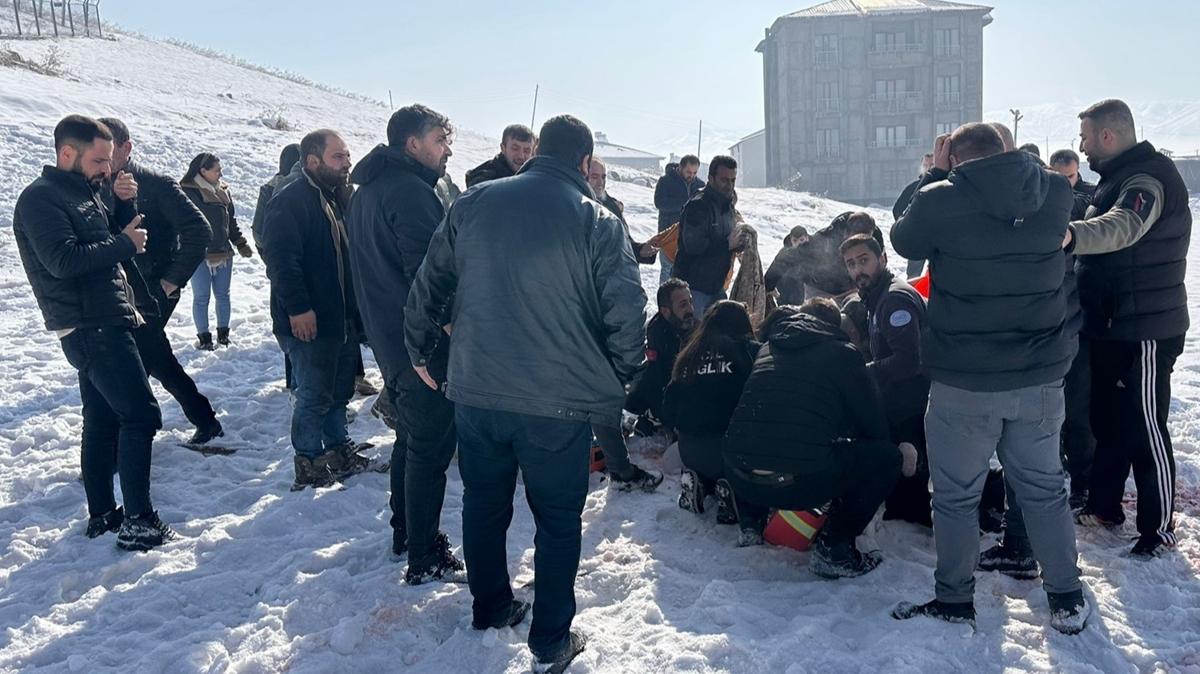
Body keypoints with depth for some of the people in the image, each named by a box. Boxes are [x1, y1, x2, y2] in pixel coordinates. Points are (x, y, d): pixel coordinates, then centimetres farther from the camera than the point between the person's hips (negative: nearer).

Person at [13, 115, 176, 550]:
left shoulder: (83, 192, 16)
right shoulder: (40, 199, -12)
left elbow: (108, 239, 19)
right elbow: (64, 261, -24)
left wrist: (123, 204, 2)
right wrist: (124, 243, -16)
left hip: (104, 324, 10)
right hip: (91, 329, -10)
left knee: (104, 420, 14)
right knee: (140, 415, -12)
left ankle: (102, 514, 23)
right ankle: (138, 522, -9)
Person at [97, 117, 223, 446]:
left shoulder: (156, 185, -11)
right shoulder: (100, 188, 7)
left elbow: (199, 230, -16)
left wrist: (173, 280, -14)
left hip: (154, 290, -7)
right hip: (123, 290, 7)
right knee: (158, 362, 12)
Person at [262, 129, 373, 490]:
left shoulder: (339, 198, 14)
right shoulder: (290, 201, -15)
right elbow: (280, 259, -23)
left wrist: (357, 307, 15)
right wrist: (298, 309, -25)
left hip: (343, 317, 9)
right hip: (308, 322, -9)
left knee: (339, 391, 17)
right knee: (315, 396, 1)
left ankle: (340, 451, 31)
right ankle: (309, 465, 14)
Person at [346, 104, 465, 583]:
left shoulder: (368, 189, 14)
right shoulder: (411, 191, -18)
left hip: (389, 339, 10)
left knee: (412, 436, 22)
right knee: (431, 447, -2)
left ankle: (405, 533, 34)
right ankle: (425, 560, 5)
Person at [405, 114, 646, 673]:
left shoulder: (473, 203, 1)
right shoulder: (599, 223, -8)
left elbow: (429, 282, 6)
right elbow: (625, 313, -8)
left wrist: (419, 350, 19)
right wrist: (618, 381, 8)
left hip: (475, 391, 4)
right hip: (559, 402, -3)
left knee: (484, 505, 22)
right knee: (558, 521, 11)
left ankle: (490, 608, 38)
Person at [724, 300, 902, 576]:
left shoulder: (767, 349, 22)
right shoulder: (843, 354, 8)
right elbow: (873, 424, 10)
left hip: (740, 479, 6)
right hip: (802, 482, -6)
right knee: (887, 456, 13)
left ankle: (751, 523, 27)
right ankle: (833, 548, 8)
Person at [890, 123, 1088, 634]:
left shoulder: (941, 200, -15)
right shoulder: (1055, 194, -3)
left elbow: (903, 240, 4)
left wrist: (937, 177, 12)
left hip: (964, 384, -4)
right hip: (1041, 377, 4)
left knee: (956, 494, 11)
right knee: (1043, 487, 18)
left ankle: (955, 600, 23)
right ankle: (1067, 600, 28)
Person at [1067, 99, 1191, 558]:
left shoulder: (1148, 178, -19)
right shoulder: (1119, 177, 14)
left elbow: (1123, 226, -40)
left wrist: (1069, 235, -58)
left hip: (1144, 330, -10)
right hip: (1112, 326, 10)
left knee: (1145, 430, -1)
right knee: (1107, 420, 18)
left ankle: (1159, 527, 12)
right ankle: (1104, 505, 31)